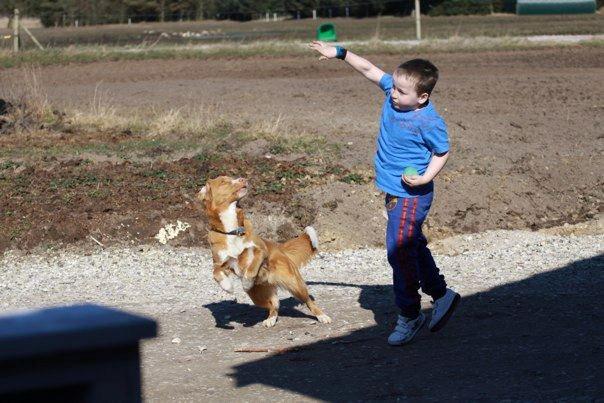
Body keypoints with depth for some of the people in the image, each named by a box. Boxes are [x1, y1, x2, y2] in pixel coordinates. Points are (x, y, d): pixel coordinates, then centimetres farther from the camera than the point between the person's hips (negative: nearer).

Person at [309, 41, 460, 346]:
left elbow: (442, 153, -9)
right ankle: (440, 294, 36)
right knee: (413, 246, 20)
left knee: (399, 251, -7)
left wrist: (426, 177, -22)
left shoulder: (430, 122, -22)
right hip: (394, 191, 9)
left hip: (411, 195, -9)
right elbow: (369, 69, 8)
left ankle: (409, 316, 7)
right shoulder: (393, 90, -3)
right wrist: (340, 54, 4)